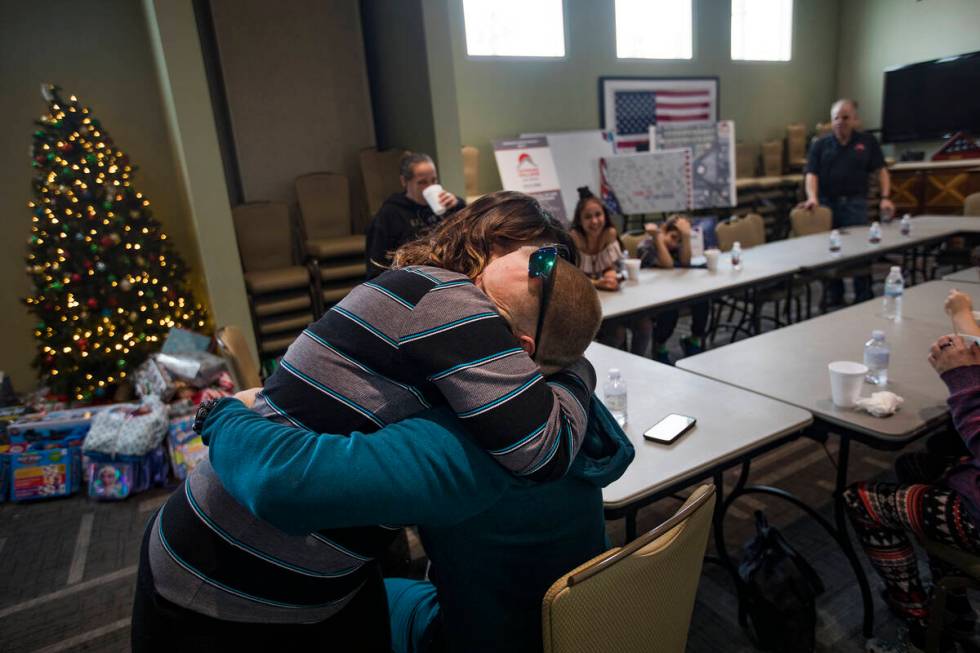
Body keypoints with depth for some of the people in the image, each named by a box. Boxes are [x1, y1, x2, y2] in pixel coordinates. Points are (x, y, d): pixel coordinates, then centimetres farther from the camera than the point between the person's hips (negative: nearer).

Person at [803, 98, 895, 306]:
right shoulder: (820, 144, 8)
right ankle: (834, 299, 19)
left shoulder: (867, 141, 9)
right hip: (827, 203, 1)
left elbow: (881, 170, 8)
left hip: (855, 203, -1)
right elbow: (811, 174, -3)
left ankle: (864, 299, 5)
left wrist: (885, 197, -4)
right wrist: (812, 197, -20)